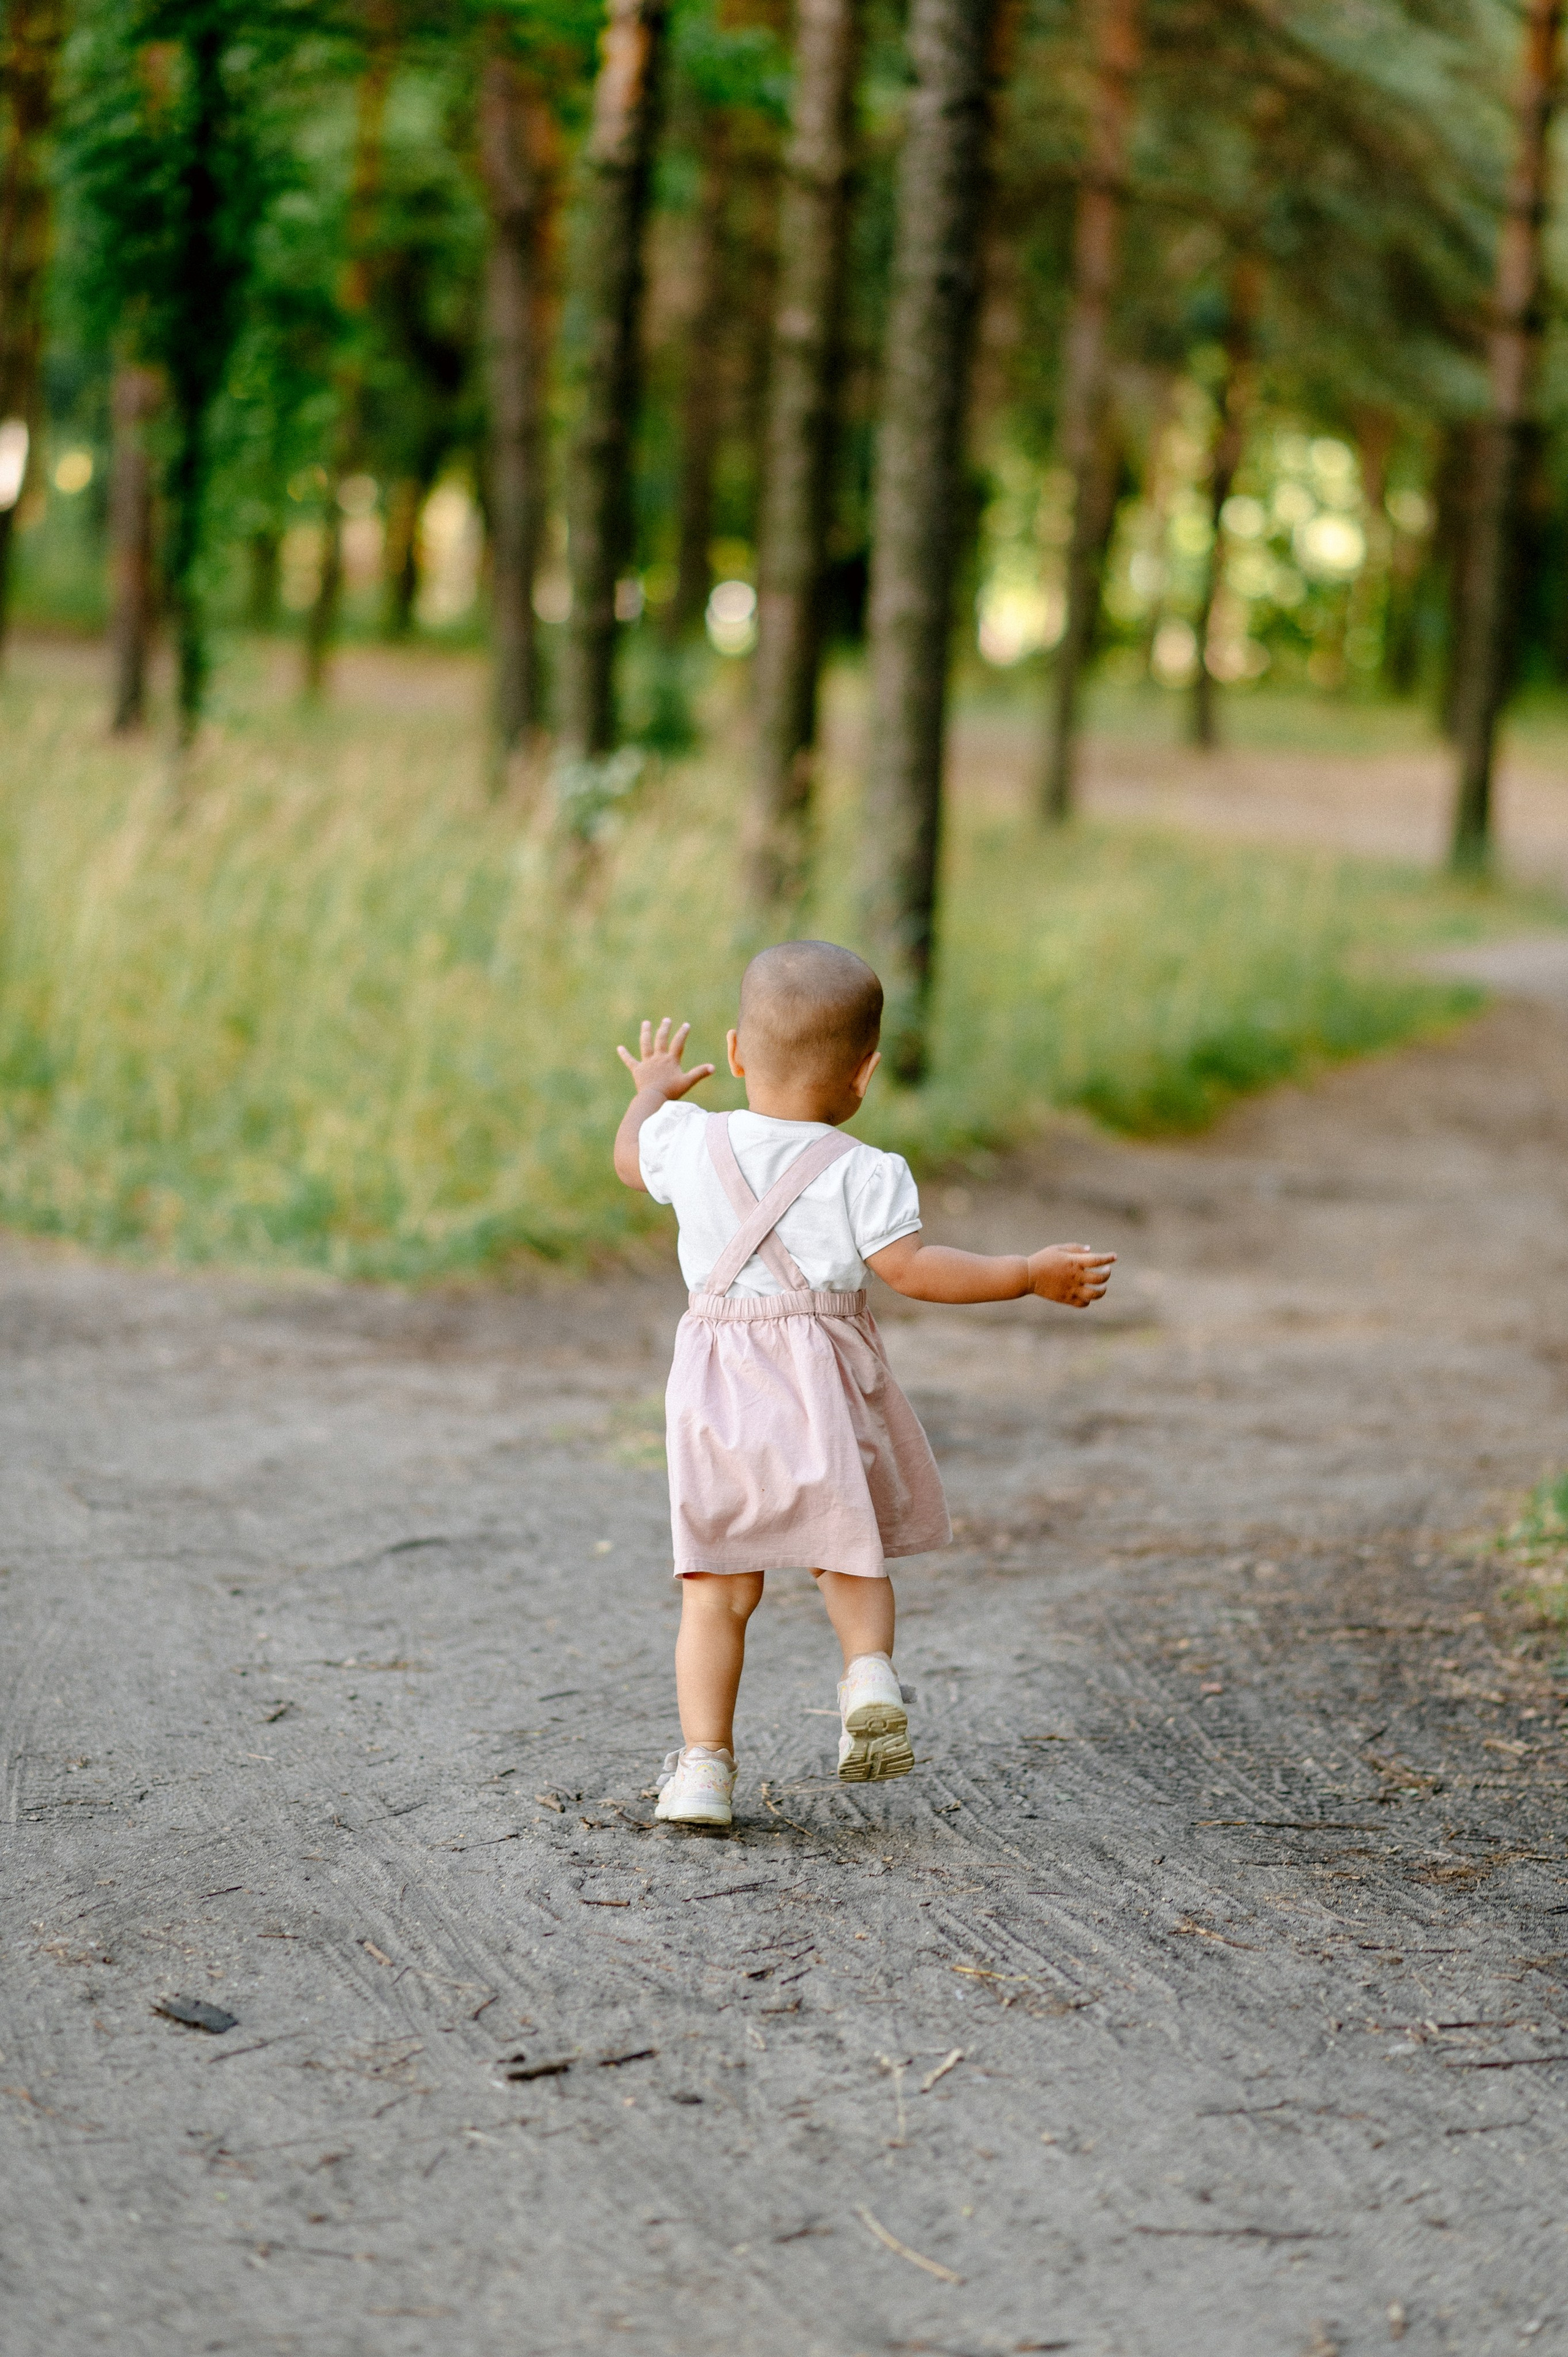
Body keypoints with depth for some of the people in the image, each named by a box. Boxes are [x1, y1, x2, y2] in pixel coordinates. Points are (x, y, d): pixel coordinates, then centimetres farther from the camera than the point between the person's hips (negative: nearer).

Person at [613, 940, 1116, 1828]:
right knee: (852, 1554, 19)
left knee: (717, 1587, 7)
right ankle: (871, 1670, -7)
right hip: (826, 1383, -2)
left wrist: (653, 1090, 41)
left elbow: (631, 1159, 21)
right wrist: (1030, 1274, -10)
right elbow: (911, 1268, -17)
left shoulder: (693, 1141, 1)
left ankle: (703, 1761, 1)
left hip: (719, 1386, 2)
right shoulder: (862, 1173, -10)